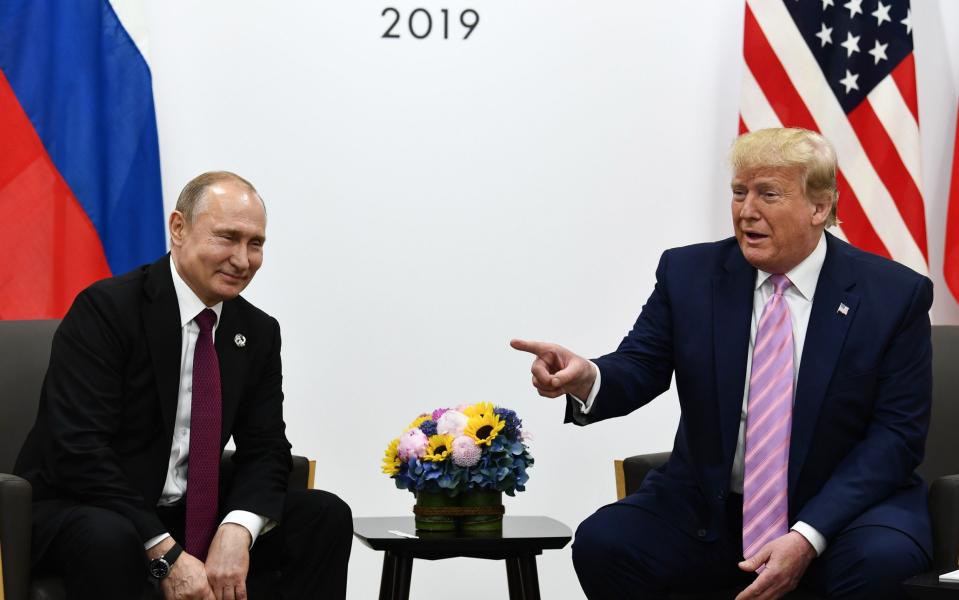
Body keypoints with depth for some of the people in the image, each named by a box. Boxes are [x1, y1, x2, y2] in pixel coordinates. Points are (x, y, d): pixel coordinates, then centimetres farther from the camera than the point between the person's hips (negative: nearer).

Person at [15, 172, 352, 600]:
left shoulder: (259, 333, 5)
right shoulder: (104, 309, -15)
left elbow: (265, 448, 4)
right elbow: (78, 449, -22)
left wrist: (237, 530, -19)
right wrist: (166, 555, -28)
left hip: (190, 513, 6)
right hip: (80, 510, -6)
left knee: (326, 516, -10)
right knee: (109, 539, -39)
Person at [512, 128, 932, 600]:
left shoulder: (894, 295, -6)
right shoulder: (689, 274, 1)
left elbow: (897, 434, -9)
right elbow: (637, 370, -2)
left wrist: (808, 536, -21)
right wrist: (585, 379, -29)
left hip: (843, 506, -2)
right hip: (706, 508, 3)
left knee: (880, 560, -35)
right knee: (601, 542, -22)